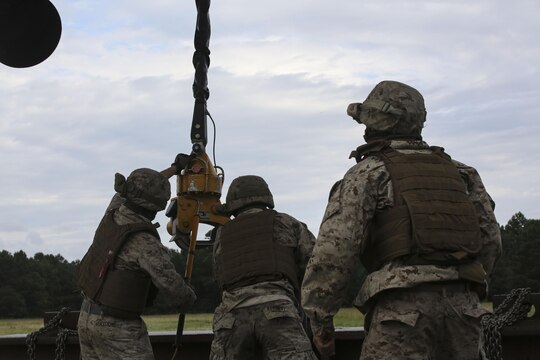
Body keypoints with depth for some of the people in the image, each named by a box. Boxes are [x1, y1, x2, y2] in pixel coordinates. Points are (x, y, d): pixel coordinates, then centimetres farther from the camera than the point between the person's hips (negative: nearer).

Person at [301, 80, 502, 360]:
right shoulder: (457, 172, 21)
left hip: (403, 305, -6)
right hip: (461, 305, 6)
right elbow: (490, 240, 16)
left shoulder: (368, 172, 4)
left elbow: (334, 248, -5)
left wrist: (320, 319, 1)